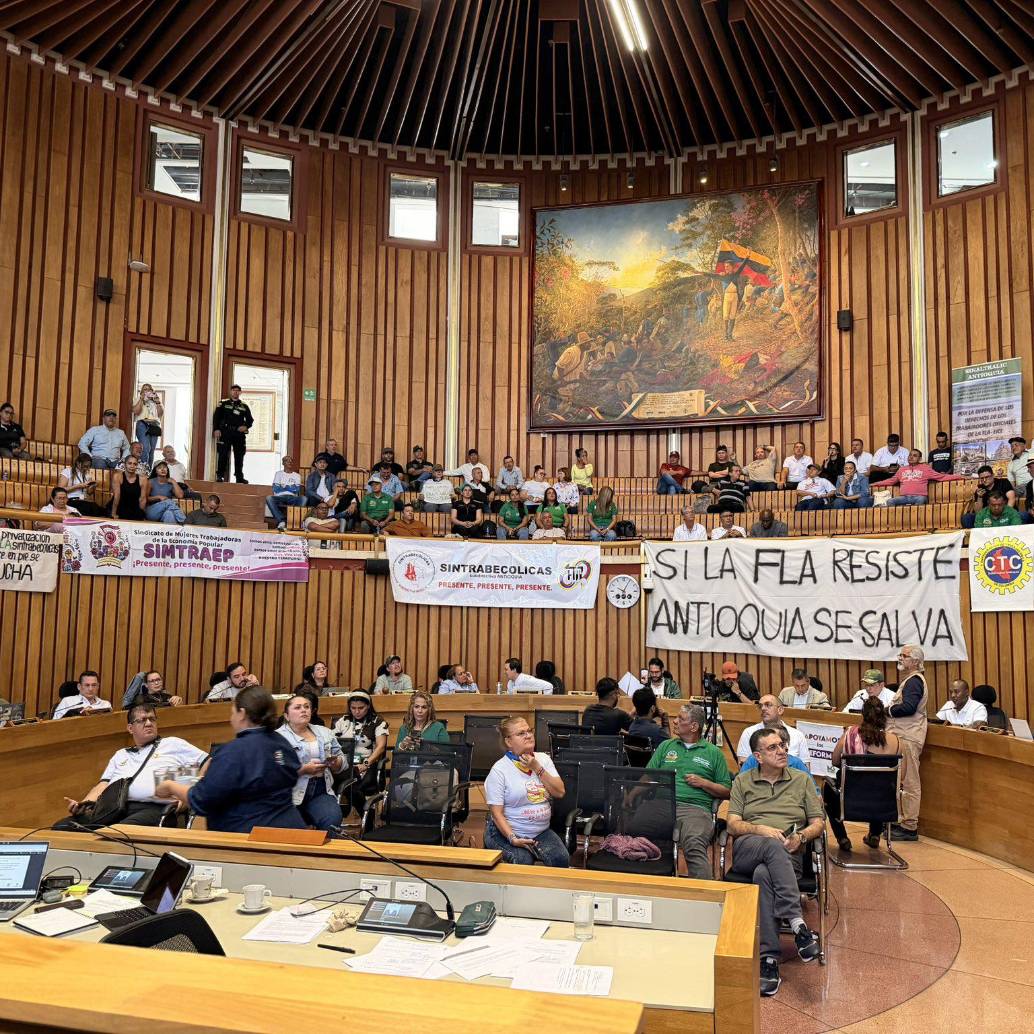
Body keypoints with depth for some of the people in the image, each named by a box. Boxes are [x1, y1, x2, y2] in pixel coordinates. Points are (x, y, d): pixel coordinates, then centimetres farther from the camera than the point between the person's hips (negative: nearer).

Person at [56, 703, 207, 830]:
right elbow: (102, 785, 22)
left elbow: (208, 763, 12)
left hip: (152, 808, -5)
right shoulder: (120, 755, 33)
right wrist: (82, 804, 0)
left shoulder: (173, 744, 19)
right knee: (62, 827, -19)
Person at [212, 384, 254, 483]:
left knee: (239, 456, 4)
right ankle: (220, 475, 0)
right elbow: (216, 417, 2)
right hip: (225, 433, -2)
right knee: (223, 454, -6)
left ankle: (239, 477, 11)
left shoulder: (244, 406, 14)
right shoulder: (223, 403, 8)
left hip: (239, 433, 2)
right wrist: (216, 429, -9)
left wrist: (246, 426, -5)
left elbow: (250, 419, 15)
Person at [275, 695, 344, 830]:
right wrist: (304, 769, -18)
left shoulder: (324, 732, 16)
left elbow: (341, 761, 17)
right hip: (292, 793, -4)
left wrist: (335, 763, -5)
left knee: (333, 820, -23)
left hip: (321, 792, 4)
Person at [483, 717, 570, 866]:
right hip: (505, 832, -4)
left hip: (541, 831, 4)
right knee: (523, 862, -32)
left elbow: (560, 792, -1)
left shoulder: (543, 759, 7)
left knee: (561, 859, -22)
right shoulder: (499, 769, -8)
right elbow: (496, 812, -10)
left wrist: (537, 768, -10)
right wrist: (512, 838, -23)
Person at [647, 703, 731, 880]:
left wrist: (703, 783, 2)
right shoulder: (666, 746, 28)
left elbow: (726, 792, 18)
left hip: (696, 807, -2)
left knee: (694, 844, -36)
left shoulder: (713, 752, 20)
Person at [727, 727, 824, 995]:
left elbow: (818, 823, 15)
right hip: (747, 849, 0)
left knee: (763, 875, -37)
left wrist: (800, 837, -7)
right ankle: (797, 923, -47)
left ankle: (769, 960, -40)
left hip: (788, 855, 0)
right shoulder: (742, 781, 18)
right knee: (773, 847, -39)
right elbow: (733, 824, 8)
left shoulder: (802, 780, 20)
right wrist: (760, 829, -12)